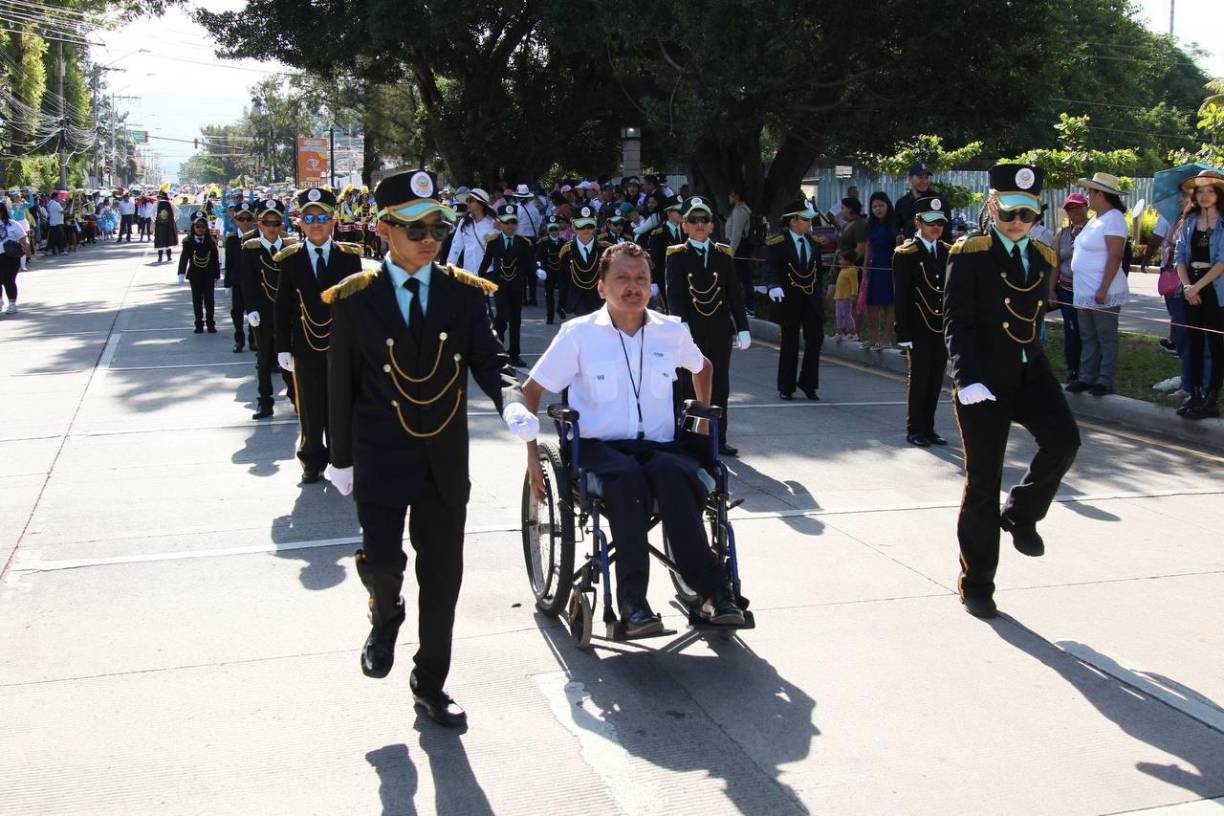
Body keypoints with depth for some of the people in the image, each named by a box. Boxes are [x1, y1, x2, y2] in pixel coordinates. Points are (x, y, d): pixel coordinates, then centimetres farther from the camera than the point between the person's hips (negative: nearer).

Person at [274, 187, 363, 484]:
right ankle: (312, 462, 24)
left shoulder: (350, 256, -2)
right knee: (310, 409, 9)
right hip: (306, 347, 1)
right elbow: (282, 307, 2)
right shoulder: (290, 259, 0)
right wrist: (283, 347, -2)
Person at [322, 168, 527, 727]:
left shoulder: (464, 293, 1)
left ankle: (430, 684, 26)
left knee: (443, 575, 8)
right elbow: (341, 383, 1)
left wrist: (511, 401, -25)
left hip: (446, 458, 2)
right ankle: (385, 617, 26)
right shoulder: (354, 299, -4)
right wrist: (341, 457, 5)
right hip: (381, 455, -2)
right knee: (382, 560, -12)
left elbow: (488, 358, -3)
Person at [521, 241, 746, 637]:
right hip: (599, 446, -2)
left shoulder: (672, 331, 9)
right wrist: (532, 455, -2)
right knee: (628, 475, -38)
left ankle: (710, 589, -33)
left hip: (660, 446, 2)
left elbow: (703, 367, 31)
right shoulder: (579, 333, 0)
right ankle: (632, 598, -36)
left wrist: (705, 419, 24)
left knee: (670, 472, -35)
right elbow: (531, 390, 5)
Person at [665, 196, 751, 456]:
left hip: (720, 330, 3)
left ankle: (718, 439, 17)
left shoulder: (723, 254, 8)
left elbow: (735, 294, 8)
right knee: (690, 385, 2)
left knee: (720, 386, 8)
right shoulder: (677, 255, -1)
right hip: (691, 331, -3)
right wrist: (682, 325, -25)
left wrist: (742, 328, 3)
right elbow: (674, 294, -11)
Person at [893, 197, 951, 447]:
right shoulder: (906, 253, -4)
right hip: (919, 329, -5)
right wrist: (903, 332, -12)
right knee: (919, 378, 0)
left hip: (943, 329, 5)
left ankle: (928, 428, 18)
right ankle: (914, 429, 11)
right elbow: (901, 296, -7)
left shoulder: (948, 252, 11)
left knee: (936, 380, 8)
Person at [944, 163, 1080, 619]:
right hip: (984, 380, -5)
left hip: (1031, 372, 5)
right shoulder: (970, 255, -5)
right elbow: (956, 321, -12)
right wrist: (967, 378, -23)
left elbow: (1035, 318, 18)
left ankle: (1021, 514, 8)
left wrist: (1032, 365, 16)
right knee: (983, 481, 1)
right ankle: (975, 585, 16)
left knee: (1063, 440, -22)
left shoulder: (1043, 258, 12)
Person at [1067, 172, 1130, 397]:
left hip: (1103, 294, -9)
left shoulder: (1113, 218, -13)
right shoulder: (1095, 219, 15)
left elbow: (1115, 256, -19)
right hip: (1084, 292, 9)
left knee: (1106, 338, 0)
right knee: (1088, 338, 13)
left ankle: (1106, 381, 5)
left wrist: (1103, 290, -22)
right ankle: (1087, 378, 19)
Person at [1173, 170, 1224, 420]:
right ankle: (1195, 393, 15)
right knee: (1195, 341, 9)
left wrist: (1198, 286, -16)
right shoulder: (1189, 223, 10)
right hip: (1192, 290, 5)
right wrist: (1187, 286, -9)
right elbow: (1180, 256, 5)